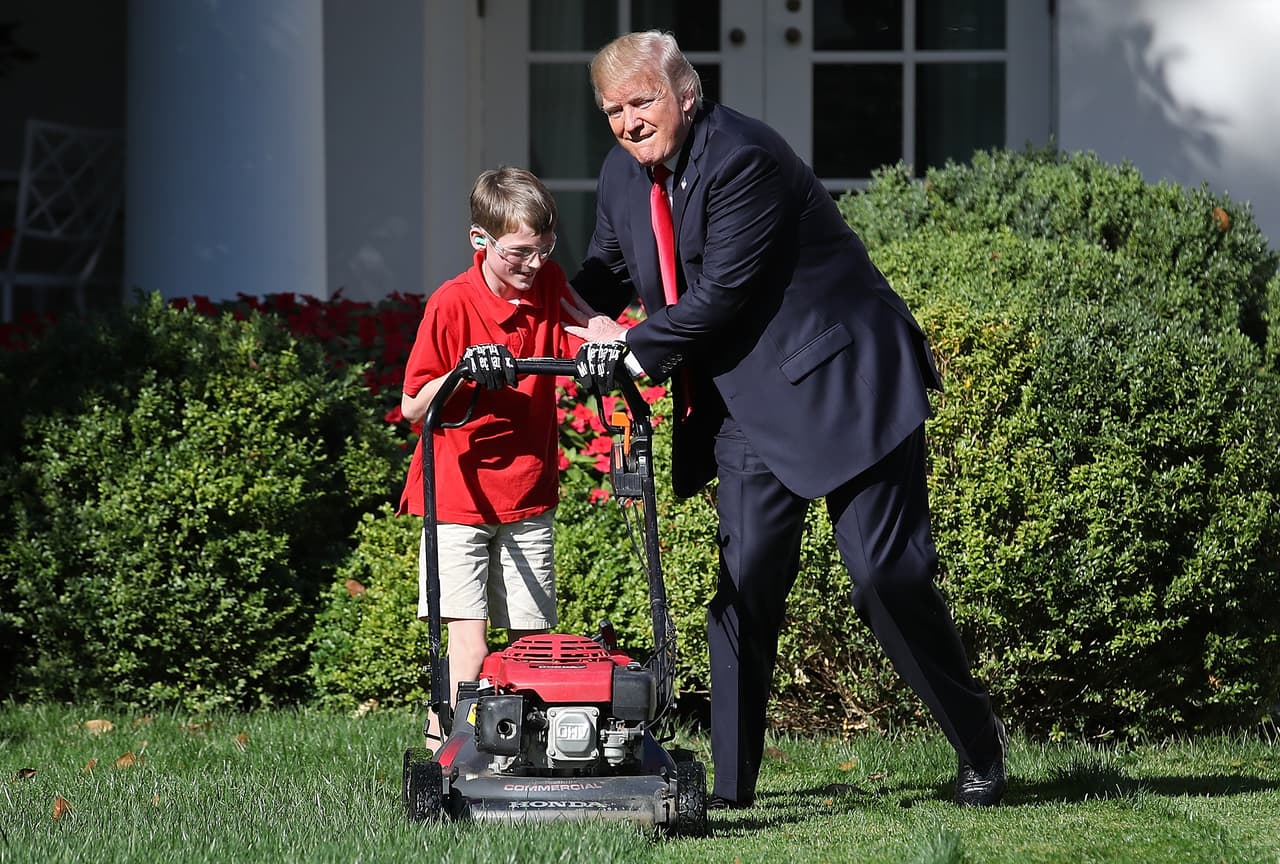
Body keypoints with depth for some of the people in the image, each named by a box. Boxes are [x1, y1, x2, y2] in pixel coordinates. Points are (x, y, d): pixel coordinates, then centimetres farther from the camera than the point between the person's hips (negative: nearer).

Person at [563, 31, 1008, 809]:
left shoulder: (744, 160, -21)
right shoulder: (623, 177, 6)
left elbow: (720, 297, -21)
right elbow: (608, 274, 21)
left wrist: (635, 346, -10)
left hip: (844, 386, -7)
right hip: (749, 408, 8)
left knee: (888, 574, -6)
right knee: (745, 583, 0)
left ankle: (979, 747, 11)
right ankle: (732, 780, 2)